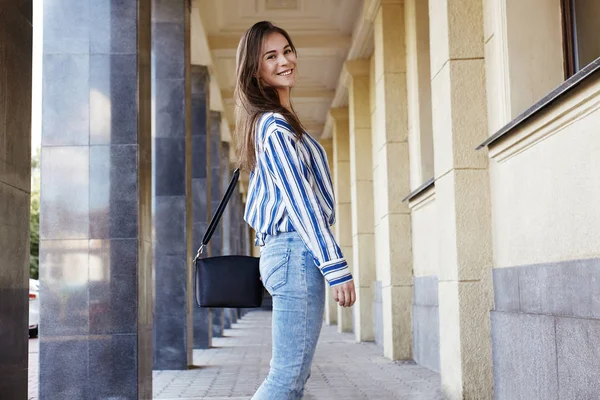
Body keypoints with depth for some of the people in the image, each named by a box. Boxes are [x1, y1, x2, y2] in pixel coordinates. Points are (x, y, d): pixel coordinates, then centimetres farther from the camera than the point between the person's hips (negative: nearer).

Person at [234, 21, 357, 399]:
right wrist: (336, 266, -20)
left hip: (288, 250, 10)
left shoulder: (269, 122, 21)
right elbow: (300, 199, -17)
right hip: (299, 252, -10)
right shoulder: (275, 125, -11)